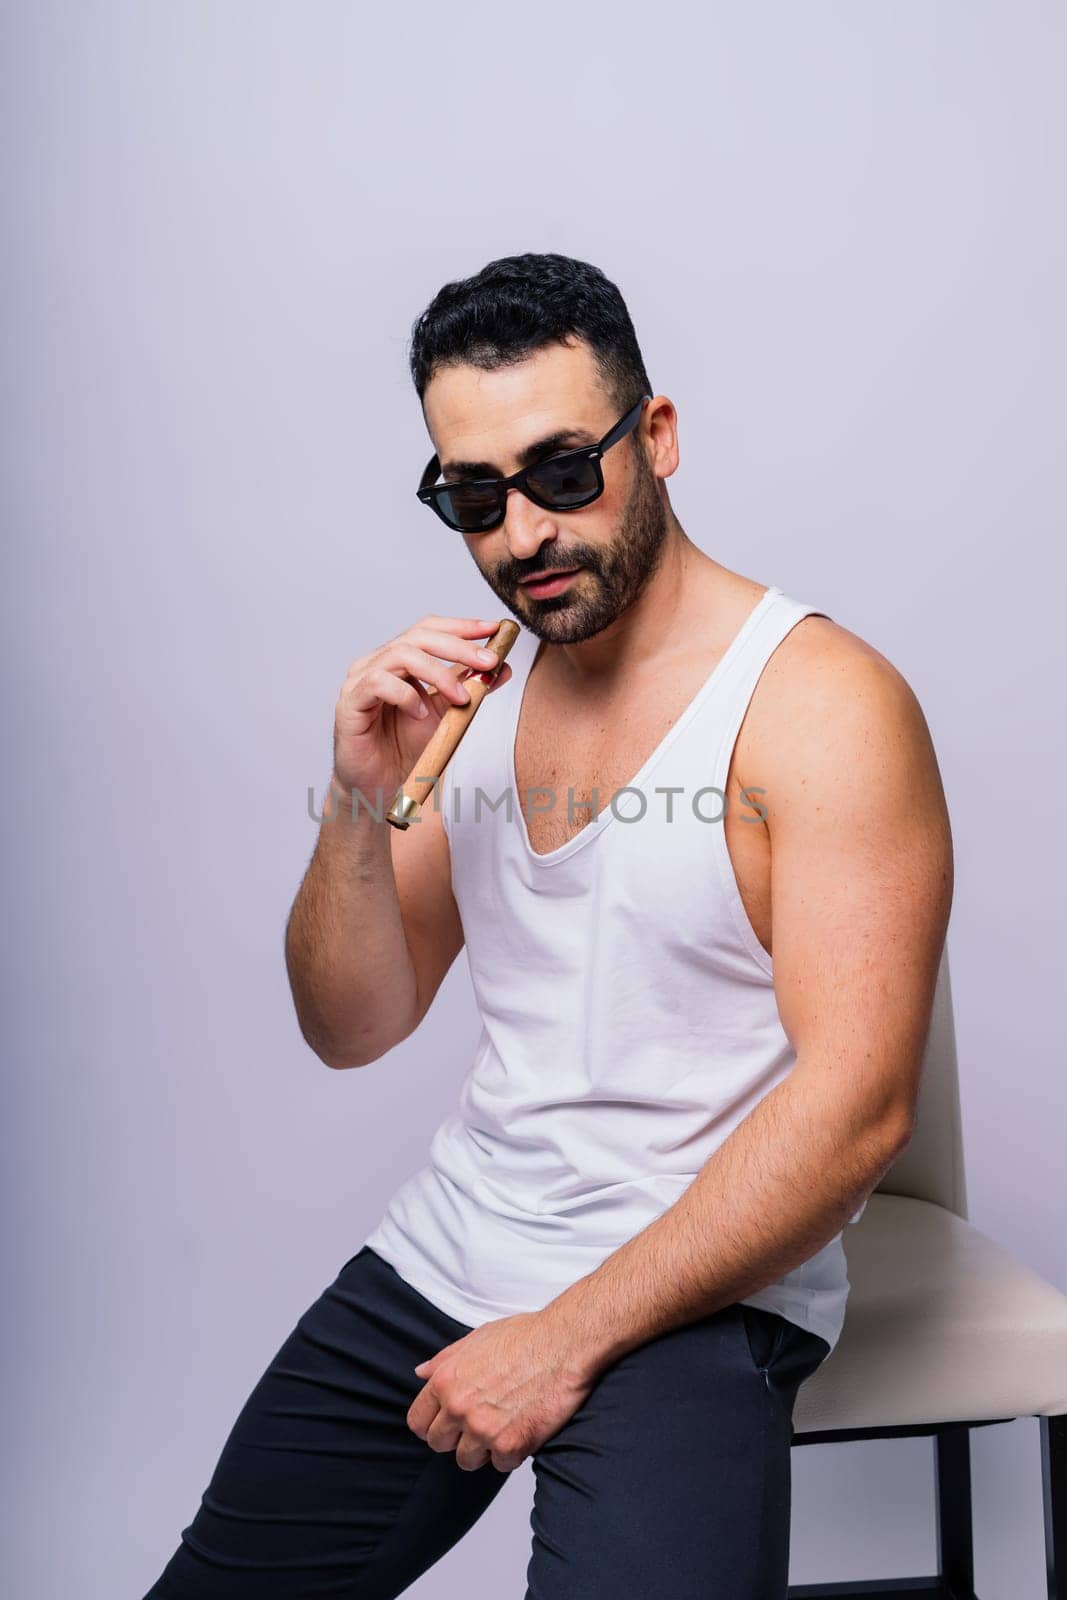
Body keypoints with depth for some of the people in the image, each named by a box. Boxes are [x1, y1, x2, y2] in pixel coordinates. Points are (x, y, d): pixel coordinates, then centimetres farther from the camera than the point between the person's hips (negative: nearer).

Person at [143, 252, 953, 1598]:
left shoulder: (823, 703, -13)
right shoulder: (470, 689, 6)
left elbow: (854, 1108, -18)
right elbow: (351, 1031, 6)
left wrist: (568, 1337, -17)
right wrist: (360, 801, -12)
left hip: (690, 1298, -5)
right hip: (441, 1251, 6)